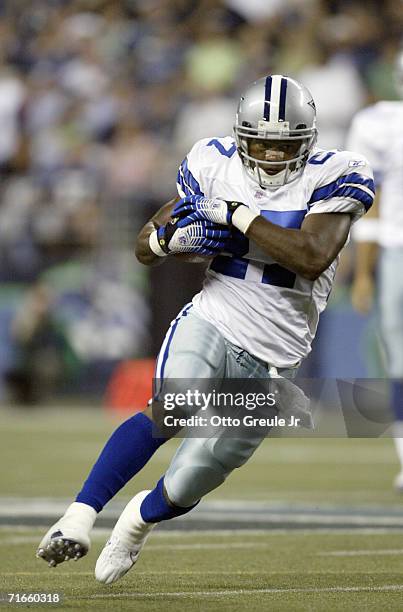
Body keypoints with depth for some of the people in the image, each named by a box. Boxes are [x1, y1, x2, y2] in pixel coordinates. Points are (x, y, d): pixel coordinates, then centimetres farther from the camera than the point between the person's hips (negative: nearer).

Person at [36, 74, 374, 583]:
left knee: (193, 483, 1)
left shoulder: (332, 177, -9)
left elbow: (313, 257, -26)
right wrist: (173, 236, -16)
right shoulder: (216, 167, 1)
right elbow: (145, 247, 8)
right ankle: (79, 517, -30)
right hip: (211, 323, 1)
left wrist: (239, 216, -25)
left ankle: (143, 515, 35)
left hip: (272, 359, -1)